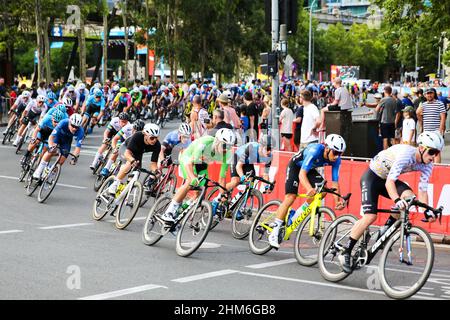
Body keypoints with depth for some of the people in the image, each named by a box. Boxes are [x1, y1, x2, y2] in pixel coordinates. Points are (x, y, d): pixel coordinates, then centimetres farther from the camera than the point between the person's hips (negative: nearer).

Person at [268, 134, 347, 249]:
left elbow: (335, 181, -19)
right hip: (295, 166, -5)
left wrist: (337, 200, -31)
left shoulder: (336, 160, -22)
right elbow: (302, 174, -43)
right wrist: (309, 189, -60)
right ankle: (274, 233, -11)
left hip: (310, 169, 6)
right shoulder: (315, 150, -39)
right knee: (290, 197, -16)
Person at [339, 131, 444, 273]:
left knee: (409, 196, -23)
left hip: (387, 179, 7)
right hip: (372, 177, -6)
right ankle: (345, 253, -8)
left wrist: (427, 210, -25)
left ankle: (384, 231, -5)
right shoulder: (406, 154, -34)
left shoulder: (427, 165, -12)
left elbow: (423, 190, -10)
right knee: (370, 216, -20)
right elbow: (389, 182, -40)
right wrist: (397, 200, -55)